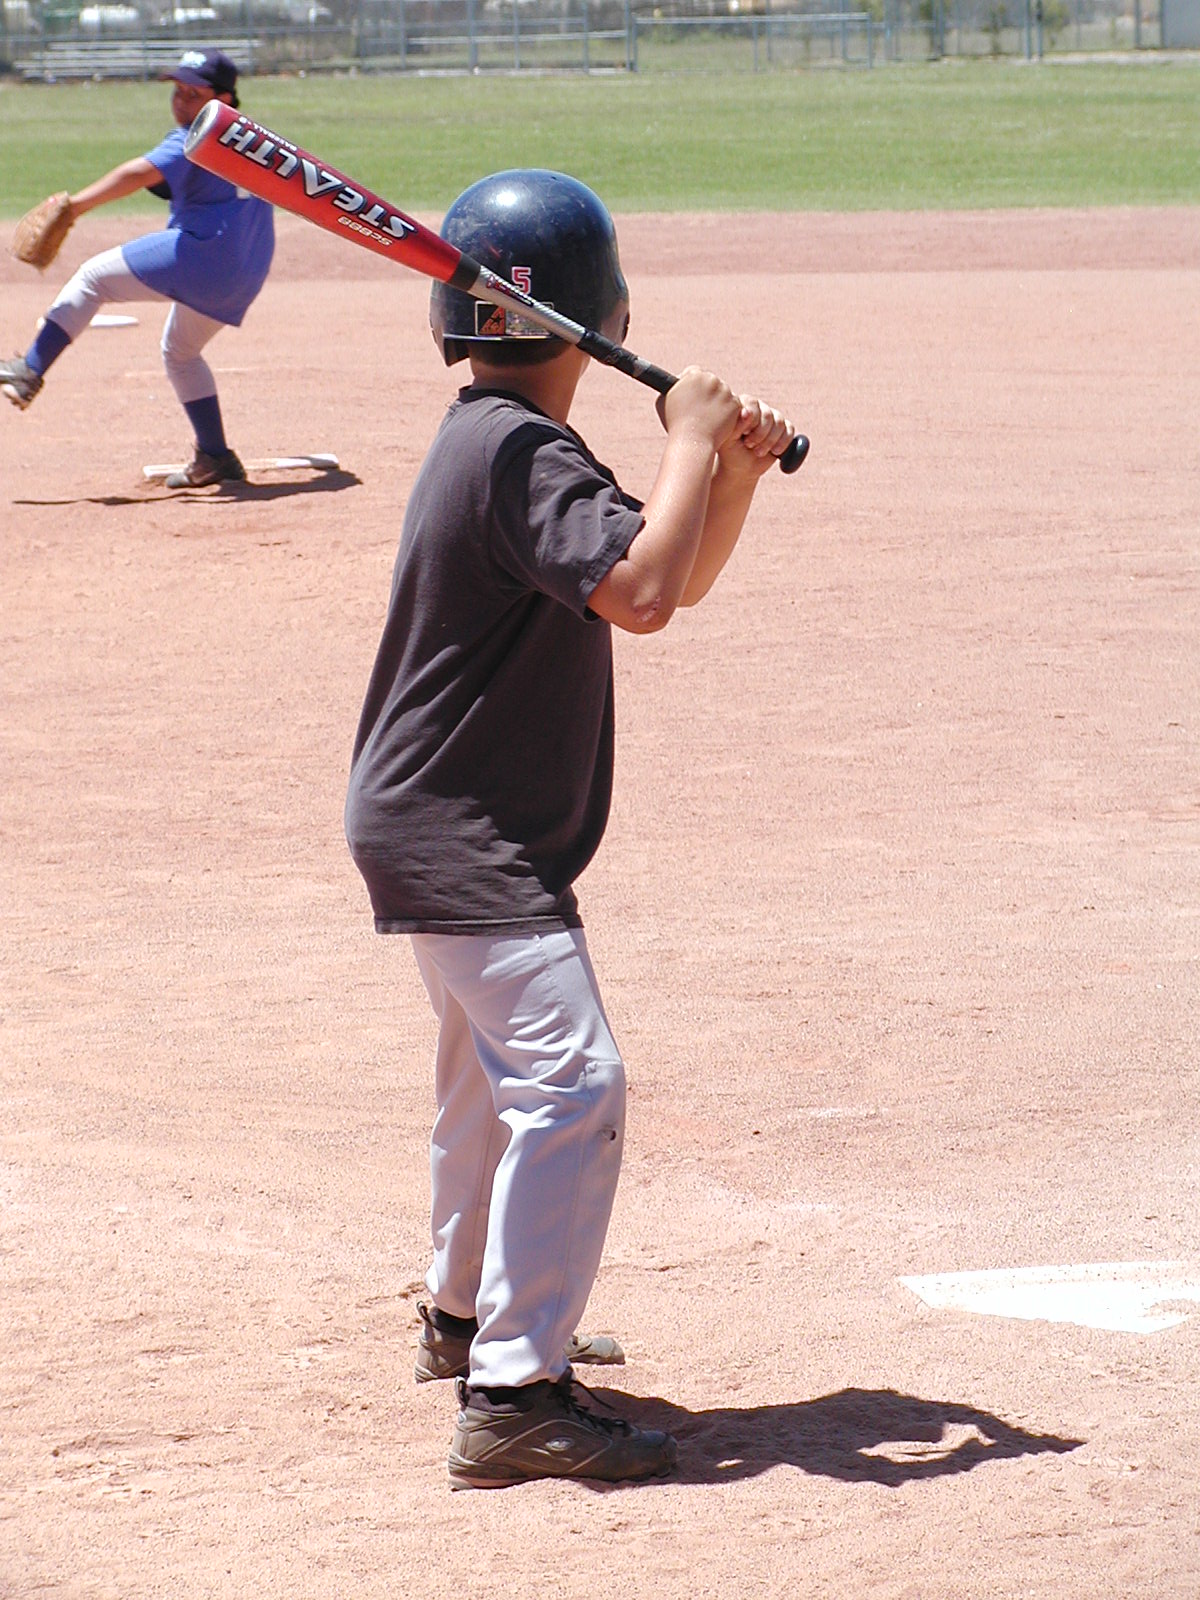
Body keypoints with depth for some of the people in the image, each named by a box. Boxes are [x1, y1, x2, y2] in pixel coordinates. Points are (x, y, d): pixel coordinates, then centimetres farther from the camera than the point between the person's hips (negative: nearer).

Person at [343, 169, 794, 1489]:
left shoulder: (503, 443, 12)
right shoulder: (518, 455, -20)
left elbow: (676, 575, 18)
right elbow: (640, 593, -34)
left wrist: (734, 472, 0)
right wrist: (690, 441, -21)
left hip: (445, 827, 11)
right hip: (461, 841, -11)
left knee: (496, 1072, 25)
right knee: (569, 1081, -18)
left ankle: (468, 1317, 43)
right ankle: (512, 1394, -21)